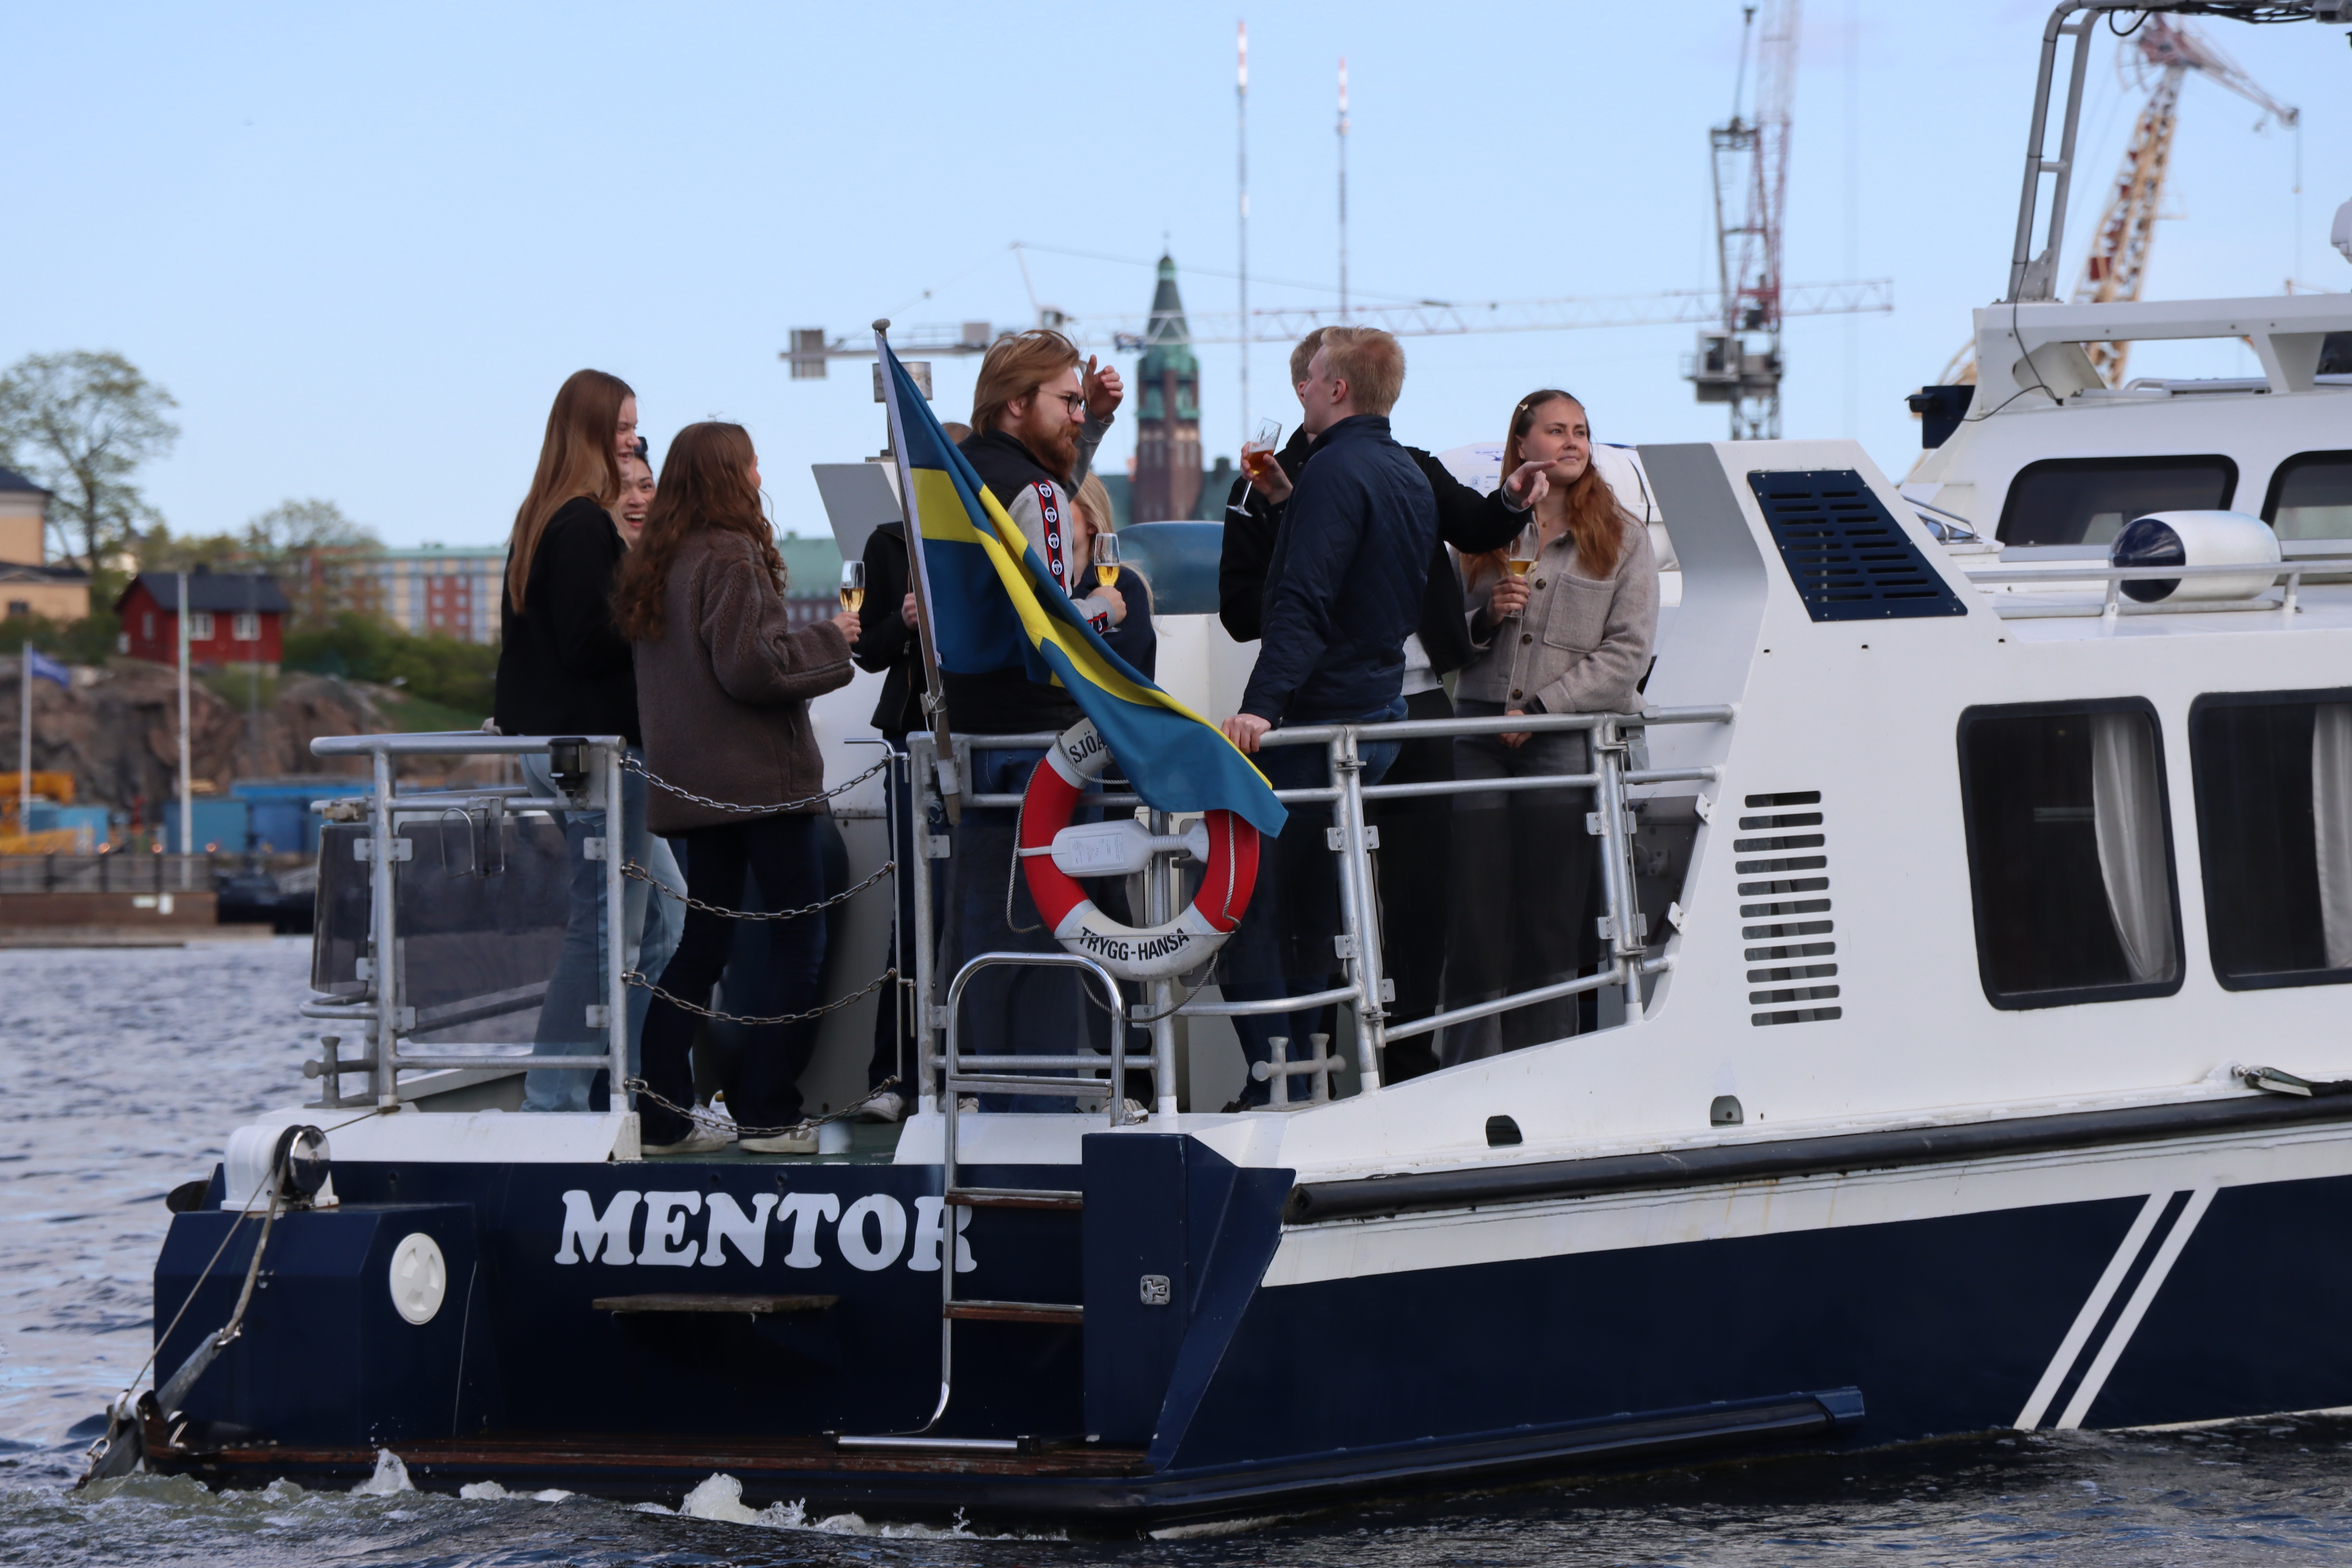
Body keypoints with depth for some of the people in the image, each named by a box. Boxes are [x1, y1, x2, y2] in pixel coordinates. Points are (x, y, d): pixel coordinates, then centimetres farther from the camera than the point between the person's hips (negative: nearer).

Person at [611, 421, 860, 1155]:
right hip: (759, 777, -8)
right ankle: (768, 1113, -5)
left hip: (694, 784, 8)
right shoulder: (731, 558, -13)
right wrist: (829, 640, -6)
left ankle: (662, 1116, 8)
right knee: (799, 939, -1)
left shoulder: (656, 565, 12)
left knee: (703, 943, 11)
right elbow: (749, 667, -19)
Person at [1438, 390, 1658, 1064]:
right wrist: (1487, 618, -6)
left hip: (1566, 739, -2)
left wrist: (1542, 707, -8)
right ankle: (1467, 1073, 1)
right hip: (1480, 736, 2)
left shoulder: (1622, 539, 8)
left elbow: (1627, 651, -1)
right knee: (1476, 909, -2)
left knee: (1551, 912, -2)